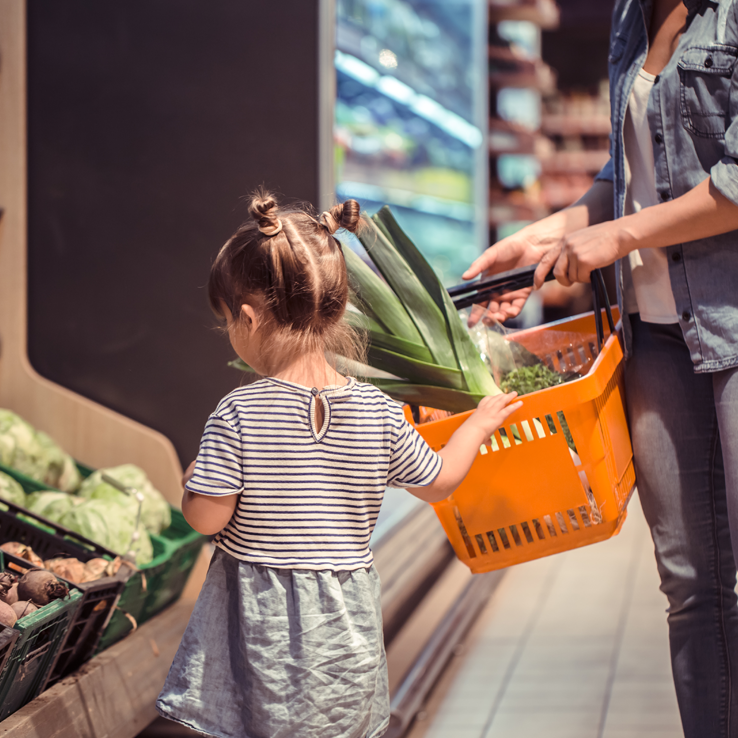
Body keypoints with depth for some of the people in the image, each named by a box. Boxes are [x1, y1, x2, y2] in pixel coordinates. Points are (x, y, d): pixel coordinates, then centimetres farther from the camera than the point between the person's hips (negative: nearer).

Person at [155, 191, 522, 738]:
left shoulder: (237, 415, -16)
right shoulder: (378, 414, -5)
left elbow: (207, 519, -13)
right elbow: (438, 482, 8)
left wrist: (192, 482, 9)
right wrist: (480, 423, 24)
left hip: (261, 621, -3)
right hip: (346, 628, 3)